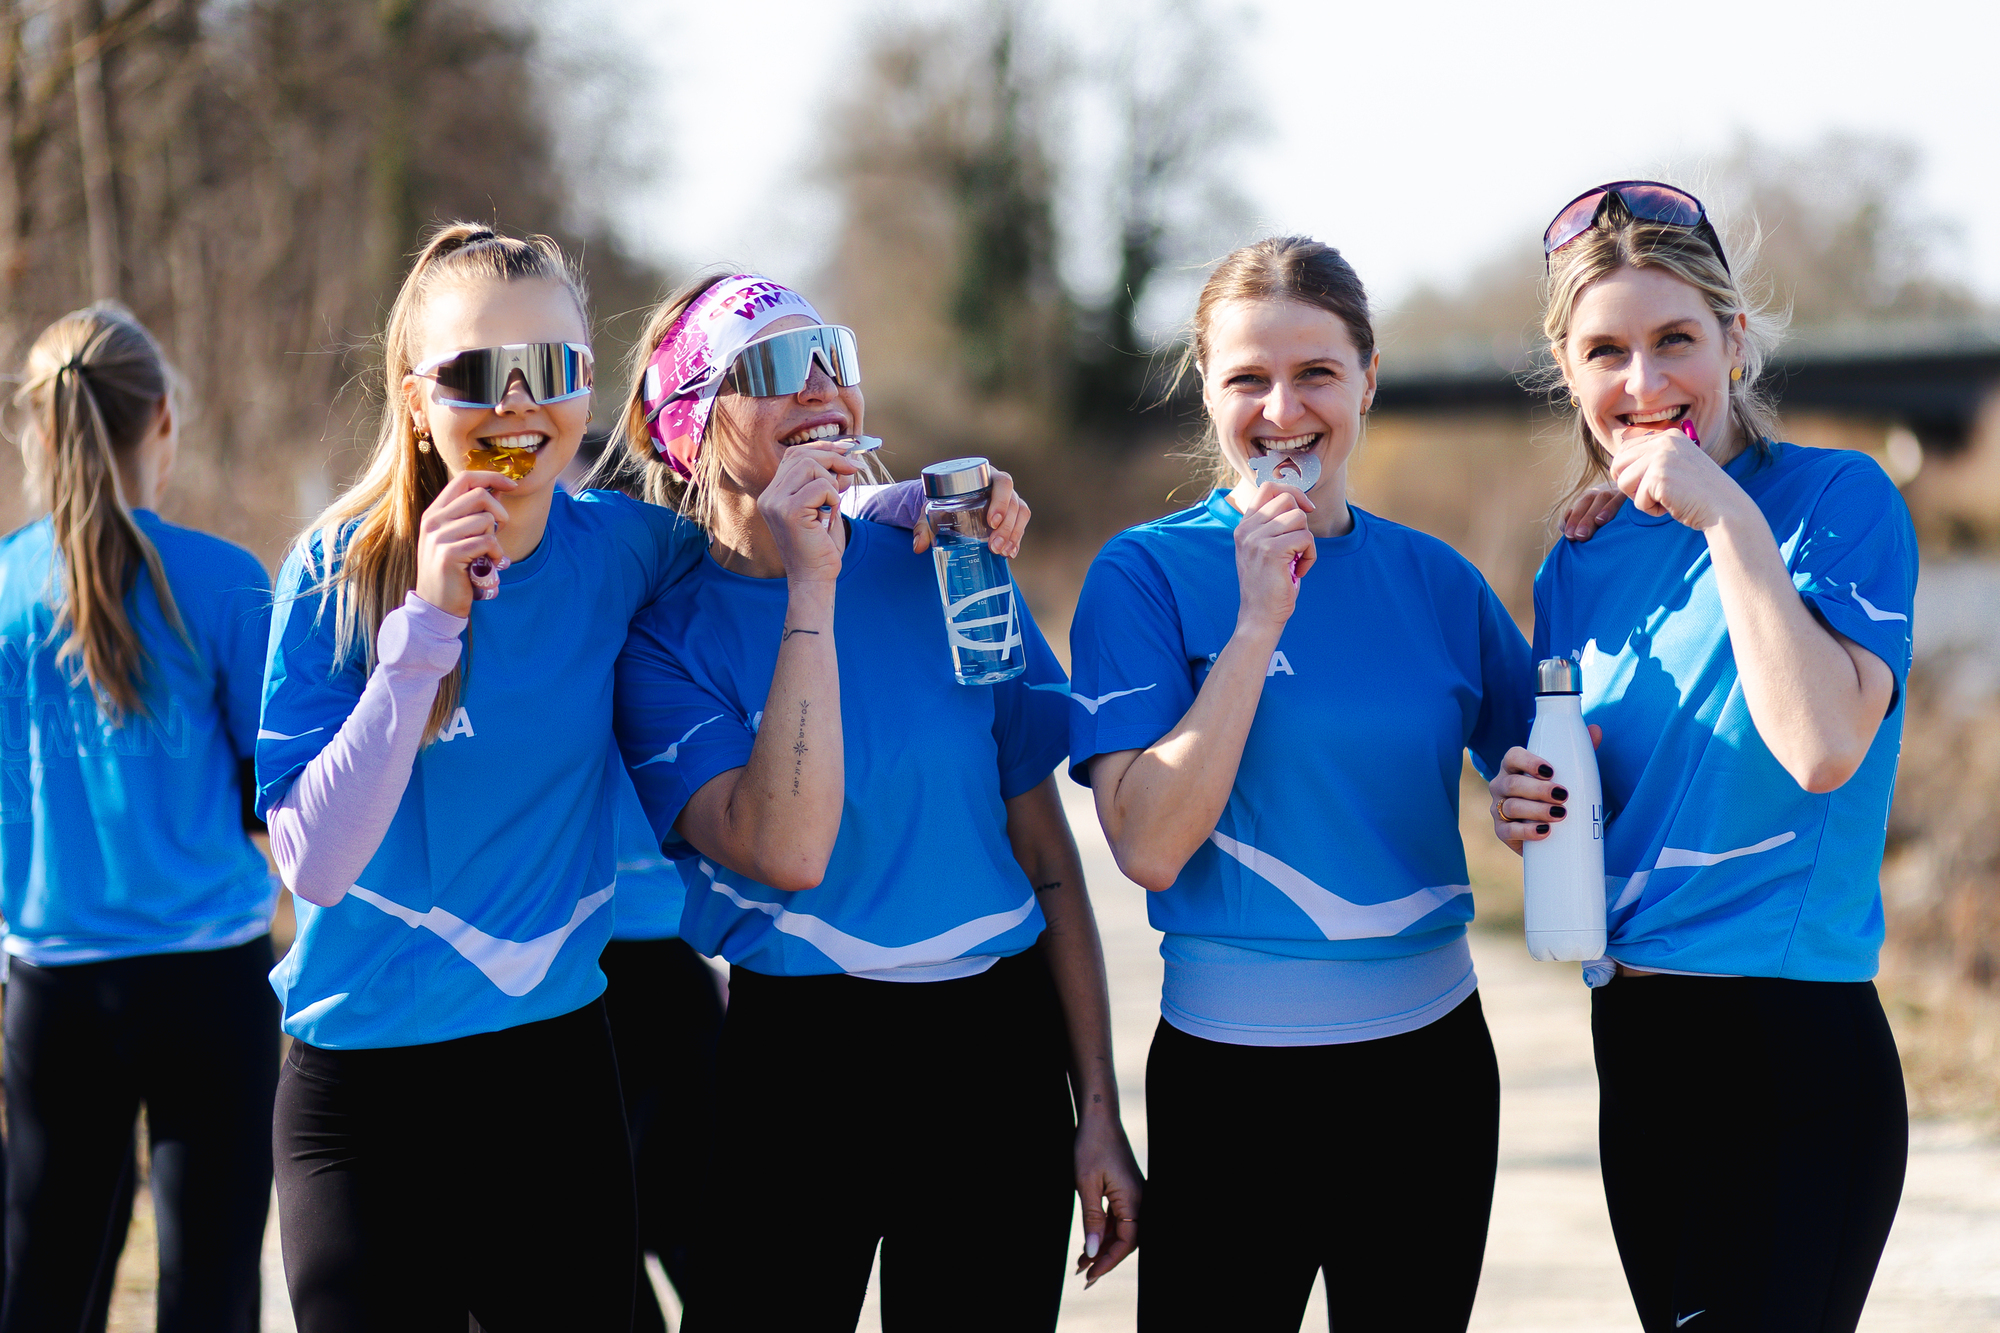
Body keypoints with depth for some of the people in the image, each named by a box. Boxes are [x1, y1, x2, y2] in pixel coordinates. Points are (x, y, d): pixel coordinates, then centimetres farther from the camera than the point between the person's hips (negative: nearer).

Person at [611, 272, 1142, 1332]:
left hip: (996, 1058, 2)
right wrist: (810, 592, -21)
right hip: (795, 1073, -2)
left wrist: (1099, 1110, 4)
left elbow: (1048, 858, 6)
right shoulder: (664, 641, -5)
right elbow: (786, 853, -22)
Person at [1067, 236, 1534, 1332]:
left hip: (1429, 1062, 4)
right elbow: (1149, 848, -15)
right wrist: (1259, 622, -19)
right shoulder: (1147, 574, -5)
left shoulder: (1433, 580, 5)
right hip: (1232, 1068, -3)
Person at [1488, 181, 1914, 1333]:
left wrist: (1728, 519, -18)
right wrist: (1528, 813, -4)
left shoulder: (1838, 501, -7)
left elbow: (1824, 750, -21)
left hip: (1796, 1056, -6)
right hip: (1633, 1049, 6)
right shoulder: (1579, 570, 10)